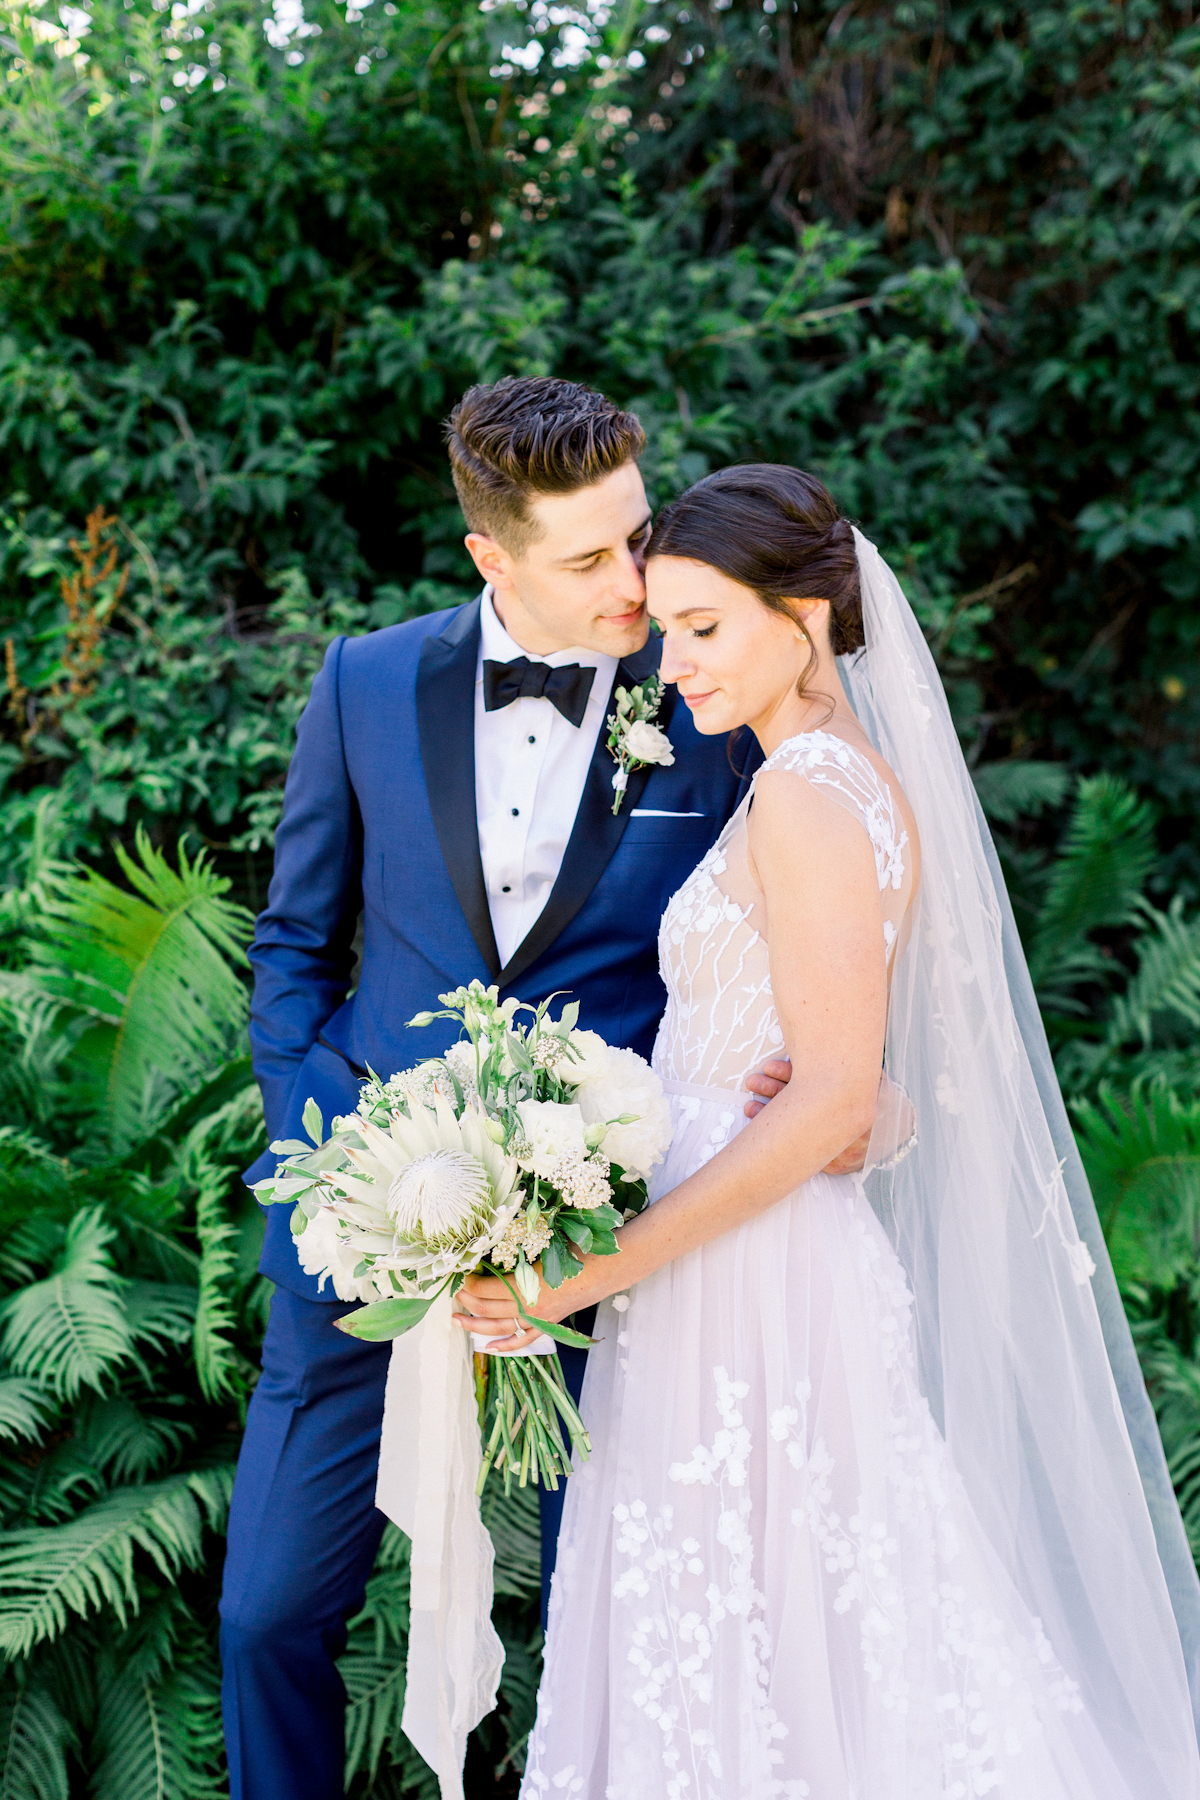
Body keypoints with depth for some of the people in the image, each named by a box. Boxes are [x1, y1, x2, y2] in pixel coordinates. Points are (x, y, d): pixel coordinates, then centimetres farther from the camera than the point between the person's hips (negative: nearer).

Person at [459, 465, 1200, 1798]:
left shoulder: (810, 790, -16)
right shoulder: (850, 775, 12)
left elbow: (834, 1096, -22)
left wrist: (601, 1269, -20)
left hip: (751, 1288, -9)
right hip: (736, 1275, 9)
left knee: (743, 1658, 3)